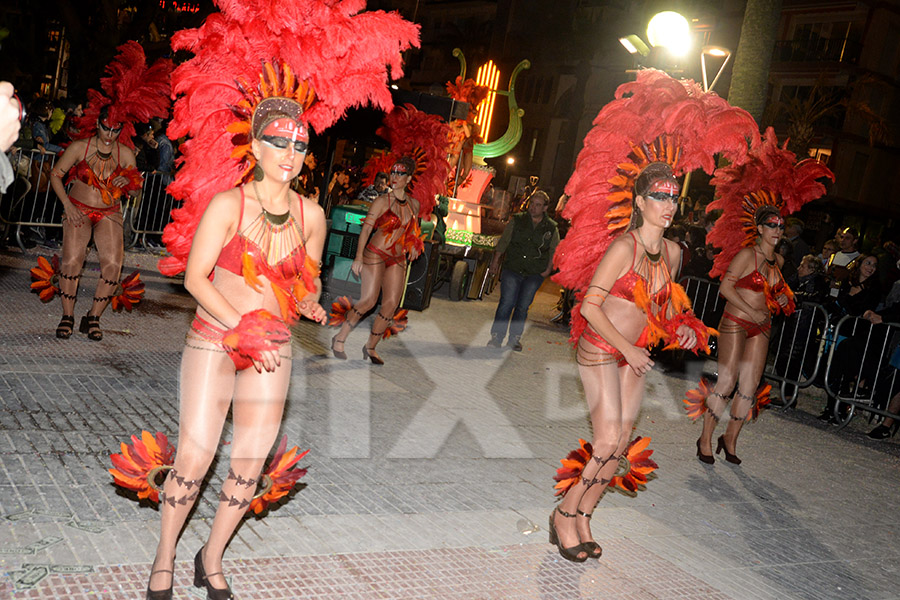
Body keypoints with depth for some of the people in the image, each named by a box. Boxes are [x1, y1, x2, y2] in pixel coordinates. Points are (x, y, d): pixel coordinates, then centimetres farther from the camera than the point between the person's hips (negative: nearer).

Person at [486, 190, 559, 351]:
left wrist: (548, 269, 5)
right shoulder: (517, 220, 5)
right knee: (507, 302, -11)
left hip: (535, 274, 1)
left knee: (523, 306, 2)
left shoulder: (551, 228, 6)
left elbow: (554, 251, 14)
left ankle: (514, 338, 15)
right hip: (512, 270, -1)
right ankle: (496, 336, -4)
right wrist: (495, 260, 2)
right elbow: (503, 241, 8)